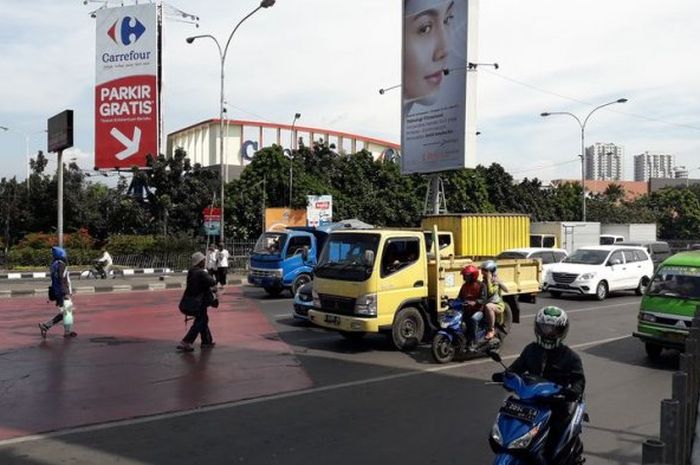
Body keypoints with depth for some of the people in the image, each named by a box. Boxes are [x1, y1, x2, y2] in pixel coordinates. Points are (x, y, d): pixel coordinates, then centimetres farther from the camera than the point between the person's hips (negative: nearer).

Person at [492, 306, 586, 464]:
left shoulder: (570, 356, 0)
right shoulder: (531, 350, 12)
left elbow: (579, 379, -6)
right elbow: (518, 366, 16)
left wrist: (575, 391, -28)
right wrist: (504, 375, -3)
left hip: (557, 400, -4)